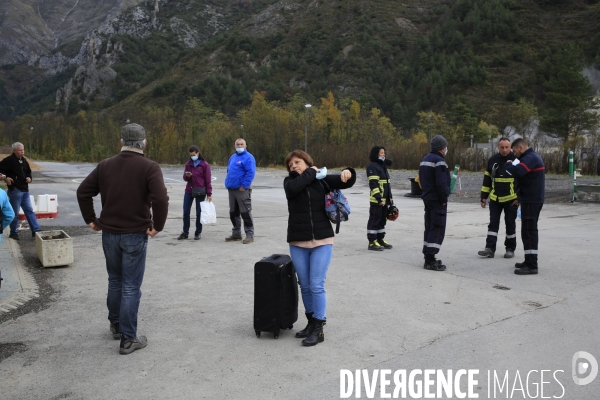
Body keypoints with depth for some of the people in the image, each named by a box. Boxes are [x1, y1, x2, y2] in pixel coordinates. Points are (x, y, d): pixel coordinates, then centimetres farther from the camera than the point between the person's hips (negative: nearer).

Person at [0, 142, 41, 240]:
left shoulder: (24, 160, 11)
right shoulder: (9, 160, -12)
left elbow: (28, 171, 23)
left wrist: (29, 178, 5)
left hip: (25, 190, 7)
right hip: (15, 190, -7)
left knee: (30, 211, 9)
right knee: (15, 213, 3)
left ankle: (36, 231, 13)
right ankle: (14, 233, 15)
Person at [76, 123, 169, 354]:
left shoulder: (105, 165, 4)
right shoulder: (149, 167, -12)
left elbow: (83, 192, 5)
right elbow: (161, 199, -24)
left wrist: (91, 220, 12)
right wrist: (157, 226, -12)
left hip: (109, 233, 5)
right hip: (135, 235, -5)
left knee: (115, 281, 22)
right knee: (131, 287, 2)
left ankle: (116, 325, 36)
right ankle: (128, 339, 9)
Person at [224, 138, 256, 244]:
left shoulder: (248, 157, -9)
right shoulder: (232, 157, 16)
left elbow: (251, 173, -18)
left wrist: (244, 185, -20)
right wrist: (228, 183, 13)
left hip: (242, 190, -8)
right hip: (231, 189, 8)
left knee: (245, 213, -4)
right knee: (233, 213, 13)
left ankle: (250, 235, 2)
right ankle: (236, 234, 24)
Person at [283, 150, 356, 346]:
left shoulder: (322, 180, 3)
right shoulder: (290, 181, 4)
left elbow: (345, 182, 2)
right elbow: (294, 188, -18)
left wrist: (347, 173, -19)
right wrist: (310, 173, -8)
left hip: (322, 241, -2)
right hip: (298, 242, 2)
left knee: (317, 286, -3)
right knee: (305, 286, 12)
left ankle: (318, 329, 8)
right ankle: (311, 322, 29)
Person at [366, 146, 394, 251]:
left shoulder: (383, 166, 19)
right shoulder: (372, 166, -11)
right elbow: (373, 184, -19)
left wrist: (390, 197, 19)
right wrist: (378, 197, -25)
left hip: (385, 199, 9)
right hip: (376, 200, -9)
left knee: (382, 219, 14)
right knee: (374, 219, -4)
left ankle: (380, 239, 24)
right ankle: (372, 242, 1)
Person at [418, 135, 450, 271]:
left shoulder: (425, 159, 14)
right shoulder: (439, 161, -16)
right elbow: (441, 183, -23)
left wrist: (427, 192, 17)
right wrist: (444, 199, -15)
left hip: (427, 198, 10)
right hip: (437, 200, -9)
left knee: (429, 228, 14)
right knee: (438, 229, -6)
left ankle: (428, 256, 19)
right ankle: (430, 260, -8)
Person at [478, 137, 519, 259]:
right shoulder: (493, 160, 3)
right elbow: (487, 179, 8)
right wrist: (484, 197, 6)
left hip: (511, 199, -3)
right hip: (495, 198, 3)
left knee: (510, 224, 7)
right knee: (493, 223, 1)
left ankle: (510, 249, 19)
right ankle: (490, 249, 1)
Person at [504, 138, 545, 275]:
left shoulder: (530, 157, -16)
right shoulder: (532, 156, 18)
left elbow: (518, 171, -31)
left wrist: (508, 165, -13)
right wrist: (519, 196, 14)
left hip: (530, 200, -11)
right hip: (533, 199, 11)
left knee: (528, 231, -9)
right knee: (530, 230, 15)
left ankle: (531, 266, -8)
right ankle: (529, 261, 23)